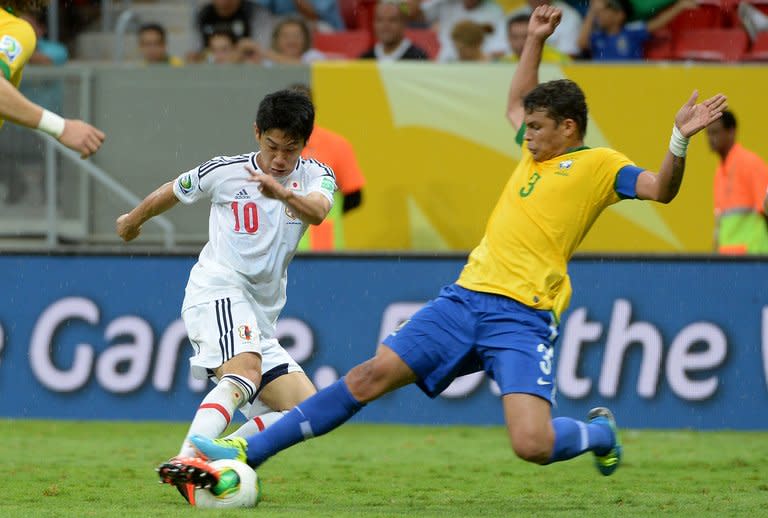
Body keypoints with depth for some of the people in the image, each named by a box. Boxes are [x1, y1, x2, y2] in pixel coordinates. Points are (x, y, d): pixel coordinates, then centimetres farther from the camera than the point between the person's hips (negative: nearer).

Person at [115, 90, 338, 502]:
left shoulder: (315, 176, 4)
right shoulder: (224, 172, 0)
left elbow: (317, 212, -21)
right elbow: (169, 194, 20)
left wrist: (284, 194, -43)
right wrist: (133, 221, 37)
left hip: (259, 315, 6)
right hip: (217, 293, -6)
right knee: (246, 371, -34)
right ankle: (185, 461, -53)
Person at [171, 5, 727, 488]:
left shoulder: (598, 165, 0)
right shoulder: (535, 153, 21)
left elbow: (659, 189, -13)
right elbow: (516, 104, 41)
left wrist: (680, 143, -30)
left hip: (523, 316, -6)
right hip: (467, 297, 6)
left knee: (532, 445, -22)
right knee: (371, 375, -1)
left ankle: (598, 432, 14)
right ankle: (248, 452, 0)